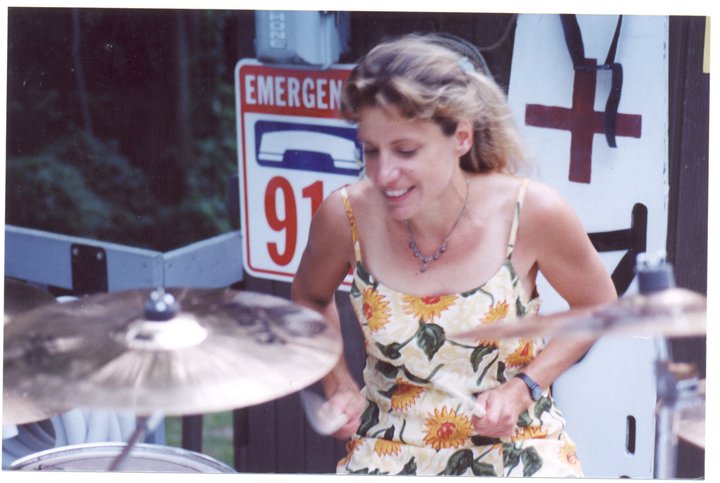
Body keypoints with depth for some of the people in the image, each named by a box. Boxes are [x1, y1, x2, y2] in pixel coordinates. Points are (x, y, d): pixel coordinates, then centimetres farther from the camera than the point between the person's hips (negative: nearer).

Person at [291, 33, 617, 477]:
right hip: (392, 444, 1)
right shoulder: (347, 216, -14)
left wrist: (524, 386, -11)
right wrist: (339, 384, -3)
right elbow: (311, 296, 10)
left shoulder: (532, 212, -18)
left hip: (515, 438, 0)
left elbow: (598, 306, 1)